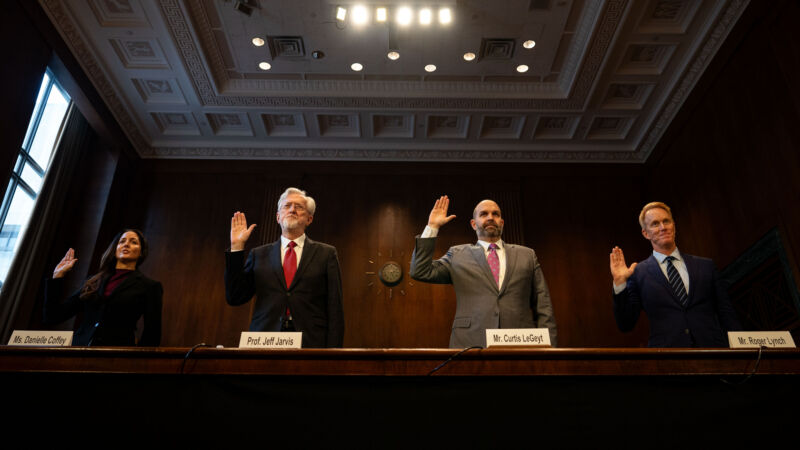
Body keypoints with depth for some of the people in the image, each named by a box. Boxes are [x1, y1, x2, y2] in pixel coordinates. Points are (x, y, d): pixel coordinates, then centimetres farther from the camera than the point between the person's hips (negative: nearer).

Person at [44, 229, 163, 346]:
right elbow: (52, 317, 16)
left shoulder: (150, 287, 5)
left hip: (117, 347, -4)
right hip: (80, 345, 4)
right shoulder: (94, 282, 17)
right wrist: (58, 275, 14)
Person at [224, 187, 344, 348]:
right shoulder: (259, 254, 15)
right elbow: (234, 298, 7)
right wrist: (237, 247, 4)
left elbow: (335, 309, 3)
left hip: (311, 342, -1)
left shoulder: (326, 254, 9)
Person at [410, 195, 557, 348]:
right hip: (470, 344, -1)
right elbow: (420, 272, 2)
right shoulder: (458, 254, 13)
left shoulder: (527, 255, 16)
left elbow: (543, 307, 12)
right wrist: (432, 226, 3)